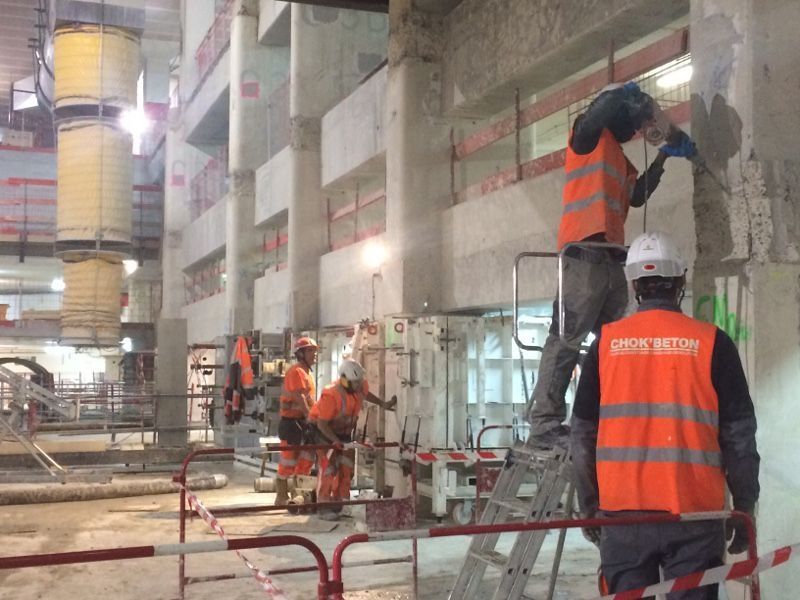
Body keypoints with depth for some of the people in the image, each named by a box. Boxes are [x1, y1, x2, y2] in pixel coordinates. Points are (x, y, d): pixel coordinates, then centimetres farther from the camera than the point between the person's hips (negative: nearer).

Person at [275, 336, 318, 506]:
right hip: (292, 421, -10)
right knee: (288, 461, -3)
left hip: (304, 421, 10)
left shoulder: (307, 373, 18)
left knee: (307, 457, 11)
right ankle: (282, 498, 5)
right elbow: (299, 398, -21)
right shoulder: (296, 371, -13)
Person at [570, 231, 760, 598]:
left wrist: (589, 506, 16)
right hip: (693, 514, -1)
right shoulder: (711, 343, -3)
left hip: (622, 513, 2)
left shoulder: (606, 343, 2)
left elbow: (582, 434, 6)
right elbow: (739, 436, -2)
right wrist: (743, 511, 9)